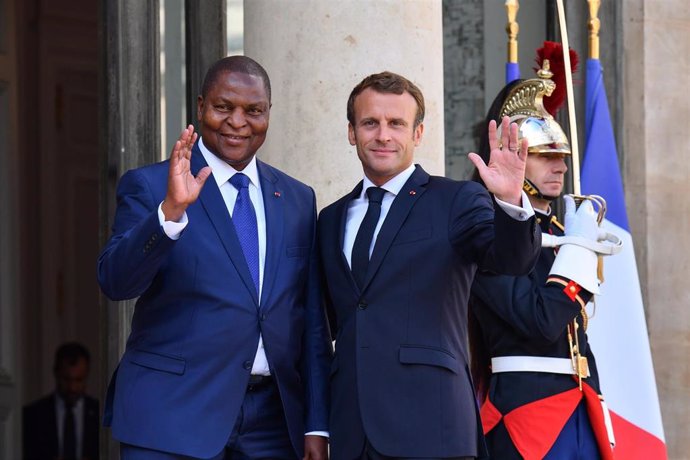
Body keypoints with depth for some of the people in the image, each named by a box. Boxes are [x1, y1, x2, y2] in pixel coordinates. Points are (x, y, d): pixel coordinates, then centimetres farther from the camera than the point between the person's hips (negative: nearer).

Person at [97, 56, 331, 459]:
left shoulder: (298, 199, 12)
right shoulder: (150, 187, 0)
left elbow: (312, 322, 12)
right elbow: (115, 281, -14)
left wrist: (317, 425, 8)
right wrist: (171, 210, -28)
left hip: (274, 419, 4)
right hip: (173, 415, -3)